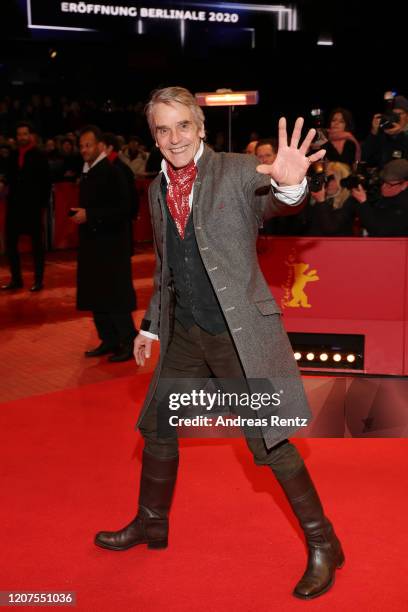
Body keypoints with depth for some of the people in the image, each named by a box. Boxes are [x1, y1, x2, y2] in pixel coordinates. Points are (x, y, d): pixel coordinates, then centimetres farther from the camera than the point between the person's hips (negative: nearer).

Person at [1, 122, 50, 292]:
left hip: (32, 205, -5)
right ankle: (16, 279, 16)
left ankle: (38, 280, 11)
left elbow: (46, 182, -5)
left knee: (36, 244, 4)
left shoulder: (39, 156, -4)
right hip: (14, 204, 5)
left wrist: (43, 203, -10)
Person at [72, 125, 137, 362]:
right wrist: (79, 214, 4)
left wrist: (89, 215, -20)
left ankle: (128, 343, 7)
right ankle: (109, 340, 22)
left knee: (115, 296, -4)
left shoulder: (111, 172, -14)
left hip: (111, 245, -9)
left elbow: (122, 209, -20)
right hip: (93, 245, 9)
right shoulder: (88, 172, 12)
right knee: (95, 295, 12)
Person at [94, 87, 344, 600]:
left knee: (268, 441, -3)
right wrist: (150, 326, 20)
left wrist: (289, 184, -51)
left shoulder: (237, 171, -8)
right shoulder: (157, 190, 9)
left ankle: (322, 544, 14)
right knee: (156, 426, 15)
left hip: (240, 331, -6)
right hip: (185, 333, 6)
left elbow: (274, 204, -28)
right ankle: (151, 524, 38)